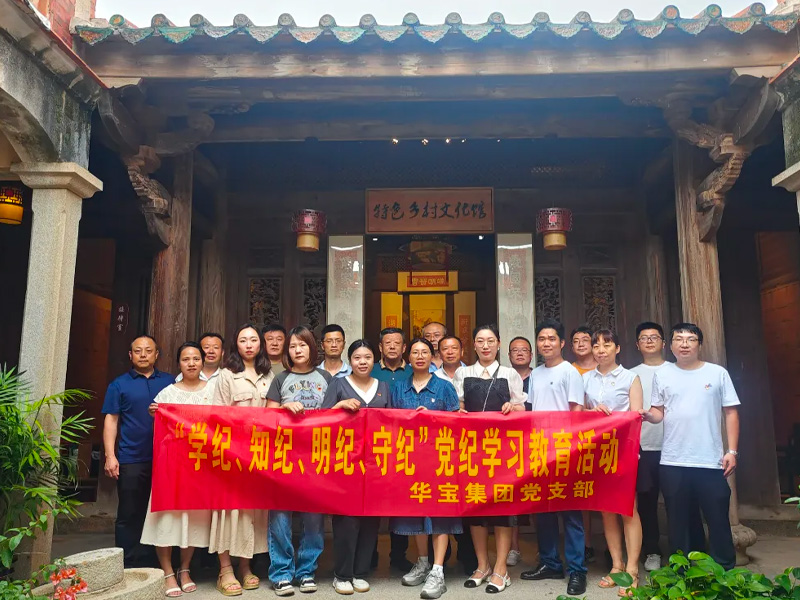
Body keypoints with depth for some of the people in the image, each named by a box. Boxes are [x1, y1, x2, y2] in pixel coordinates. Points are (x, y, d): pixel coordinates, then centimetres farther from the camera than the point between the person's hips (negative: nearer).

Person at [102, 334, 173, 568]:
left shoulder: (169, 381, 11)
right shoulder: (119, 384, 7)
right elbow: (111, 420, 3)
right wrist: (110, 455, -7)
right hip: (131, 460, -1)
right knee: (129, 515, 4)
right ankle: (129, 568, 13)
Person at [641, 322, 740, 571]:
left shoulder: (718, 373, 2)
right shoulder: (662, 374, 5)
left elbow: (730, 413, 3)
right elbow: (659, 412, 9)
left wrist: (732, 451, -3)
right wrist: (649, 415, -14)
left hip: (711, 461, -1)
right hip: (673, 462, 1)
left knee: (718, 519, 7)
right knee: (678, 521, 11)